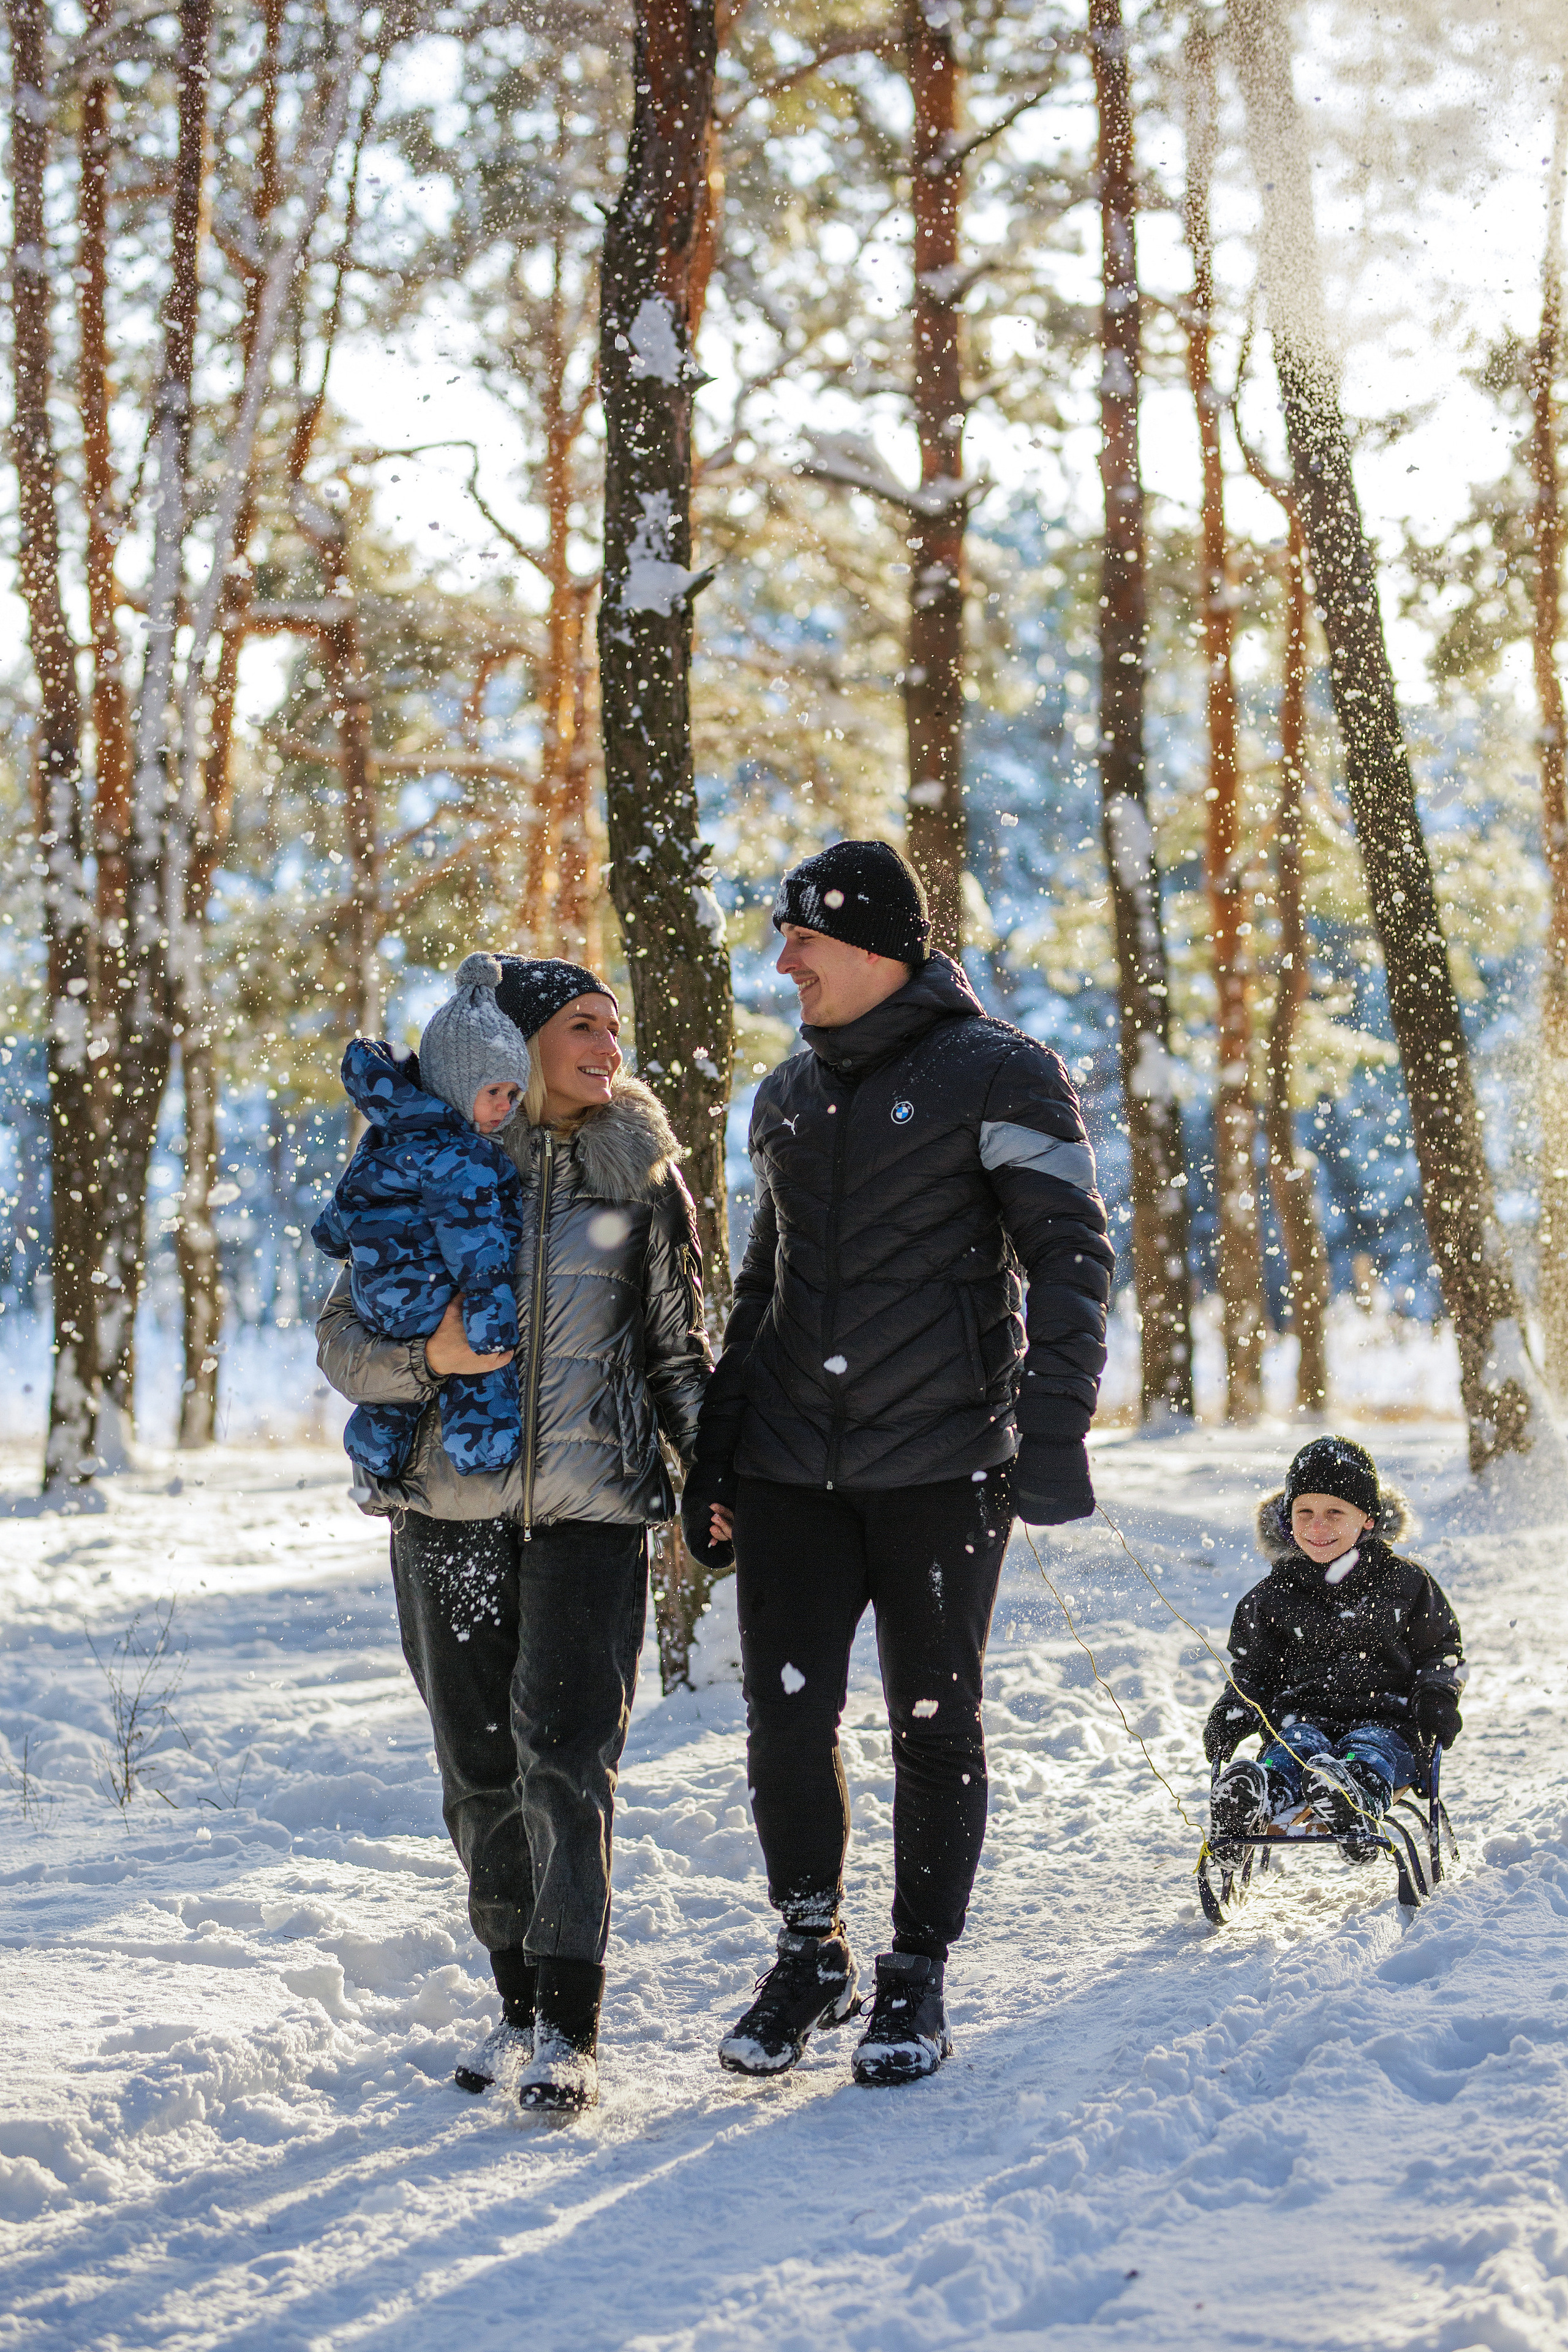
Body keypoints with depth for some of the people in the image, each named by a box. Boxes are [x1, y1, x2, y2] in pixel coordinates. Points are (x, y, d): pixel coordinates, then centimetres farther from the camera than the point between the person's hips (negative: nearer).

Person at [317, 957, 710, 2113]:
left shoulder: (643, 1172, 7)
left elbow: (678, 1346, 13)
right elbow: (346, 1333, 3)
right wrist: (428, 1354, -18)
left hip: (593, 1506, -1)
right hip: (450, 1506, 1)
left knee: (566, 1755, -11)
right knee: (482, 1768, 6)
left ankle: (568, 2026, -7)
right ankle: (521, 2004, 19)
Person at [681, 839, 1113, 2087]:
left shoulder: (997, 1077, -5)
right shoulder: (789, 1098, 14)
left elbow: (1070, 1256, -8)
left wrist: (1055, 1434, -17)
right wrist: (714, 1462, 18)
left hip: (942, 1464, -4)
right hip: (794, 1466, 5)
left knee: (934, 1724, 3)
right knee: (787, 1715, -2)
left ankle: (917, 1980, 17)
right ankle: (810, 1954, 17)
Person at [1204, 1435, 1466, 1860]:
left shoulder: (1406, 1583, 10)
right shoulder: (1271, 1597, 15)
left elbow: (1442, 1649, 18)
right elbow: (1253, 1670, 23)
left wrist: (1438, 1696, -3)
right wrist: (1231, 1715, 3)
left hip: (1386, 1716, -1)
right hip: (1302, 1716, 1)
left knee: (1369, 1754, -38)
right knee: (1295, 1754, -36)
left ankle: (1354, 1808, -73)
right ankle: (1244, 1802, -70)